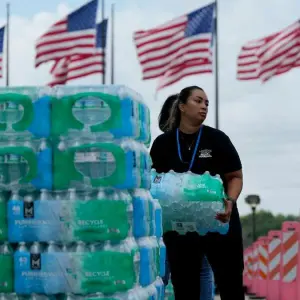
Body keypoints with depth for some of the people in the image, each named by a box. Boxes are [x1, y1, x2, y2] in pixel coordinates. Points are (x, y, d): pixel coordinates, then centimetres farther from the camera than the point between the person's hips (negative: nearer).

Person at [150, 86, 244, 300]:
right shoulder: (163, 143, 3)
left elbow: (235, 176, 1)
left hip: (218, 221, -1)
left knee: (231, 283, 3)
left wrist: (230, 201, -18)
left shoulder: (217, 138, 0)